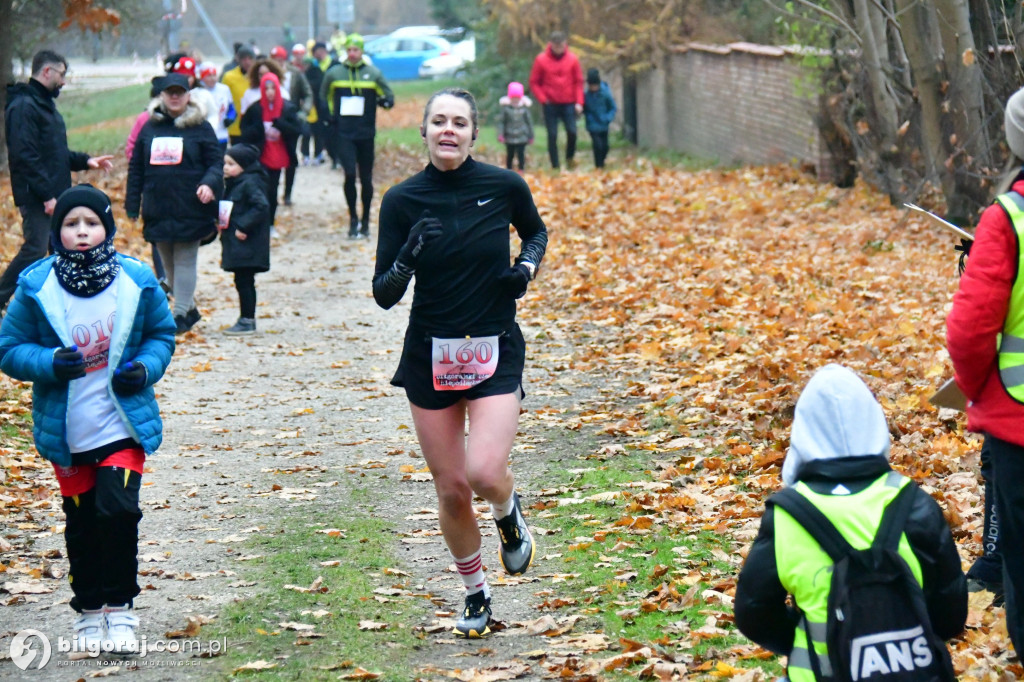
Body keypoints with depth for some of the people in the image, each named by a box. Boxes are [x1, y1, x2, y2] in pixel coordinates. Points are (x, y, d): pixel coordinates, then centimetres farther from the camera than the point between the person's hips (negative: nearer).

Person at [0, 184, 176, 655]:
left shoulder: (137, 281, -6)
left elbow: (161, 334, 8)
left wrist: (146, 367, -12)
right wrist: (50, 363, -21)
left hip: (123, 424, -1)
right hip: (66, 431, 1)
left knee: (118, 510, -13)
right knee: (81, 523, 11)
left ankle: (120, 609, 5)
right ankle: (89, 613, 28)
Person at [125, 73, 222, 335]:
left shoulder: (200, 127, 1)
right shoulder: (149, 128, 10)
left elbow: (216, 163, -1)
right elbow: (136, 168, 13)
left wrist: (209, 184, -21)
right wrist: (132, 204, 8)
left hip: (190, 209, -4)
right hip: (158, 210, 4)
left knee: (185, 260, -4)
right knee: (168, 262, 10)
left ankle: (181, 313, -1)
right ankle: (189, 308, 23)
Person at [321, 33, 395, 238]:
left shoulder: (374, 73, 4)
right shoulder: (333, 73, 5)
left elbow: (389, 98, 8)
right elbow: (323, 98, 19)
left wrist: (384, 101, -14)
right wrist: (330, 117, 7)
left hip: (366, 134, 1)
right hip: (343, 134, -1)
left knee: (366, 179, 7)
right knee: (350, 174, -14)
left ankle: (365, 221, 20)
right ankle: (353, 219, -1)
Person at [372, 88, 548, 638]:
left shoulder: (504, 186, -6)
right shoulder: (402, 201, -6)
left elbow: (535, 231, 17)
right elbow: (384, 295, -7)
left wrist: (527, 267, -4)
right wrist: (407, 258, -26)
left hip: (496, 352, -1)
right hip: (430, 357, 1)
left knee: (485, 474, -19)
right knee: (451, 489, 6)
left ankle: (508, 511, 19)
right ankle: (475, 593, 29)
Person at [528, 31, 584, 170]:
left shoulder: (572, 59, 1)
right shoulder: (541, 60, -2)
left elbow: (578, 82, 5)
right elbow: (534, 82, 3)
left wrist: (579, 102, -4)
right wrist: (543, 99, -8)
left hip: (569, 103, 1)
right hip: (550, 105, 0)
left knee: (572, 131, -10)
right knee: (552, 135, 0)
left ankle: (570, 157, 15)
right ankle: (555, 165, 7)